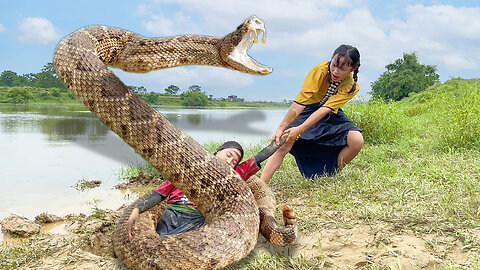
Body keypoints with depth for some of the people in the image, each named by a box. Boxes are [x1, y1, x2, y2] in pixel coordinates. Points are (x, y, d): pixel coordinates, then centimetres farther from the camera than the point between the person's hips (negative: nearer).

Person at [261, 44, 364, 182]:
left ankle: (331, 175, -1)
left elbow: (325, 109, -35)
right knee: (284, 144, -23)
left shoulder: (352, 87, -22)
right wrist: (281, 128, -38)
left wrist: (300, 129, -44)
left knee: (357, 141, -21)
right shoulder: (320, 70, -28)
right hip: (308, 111, -2)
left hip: (331, 115, 2)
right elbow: (300, 101, -33)